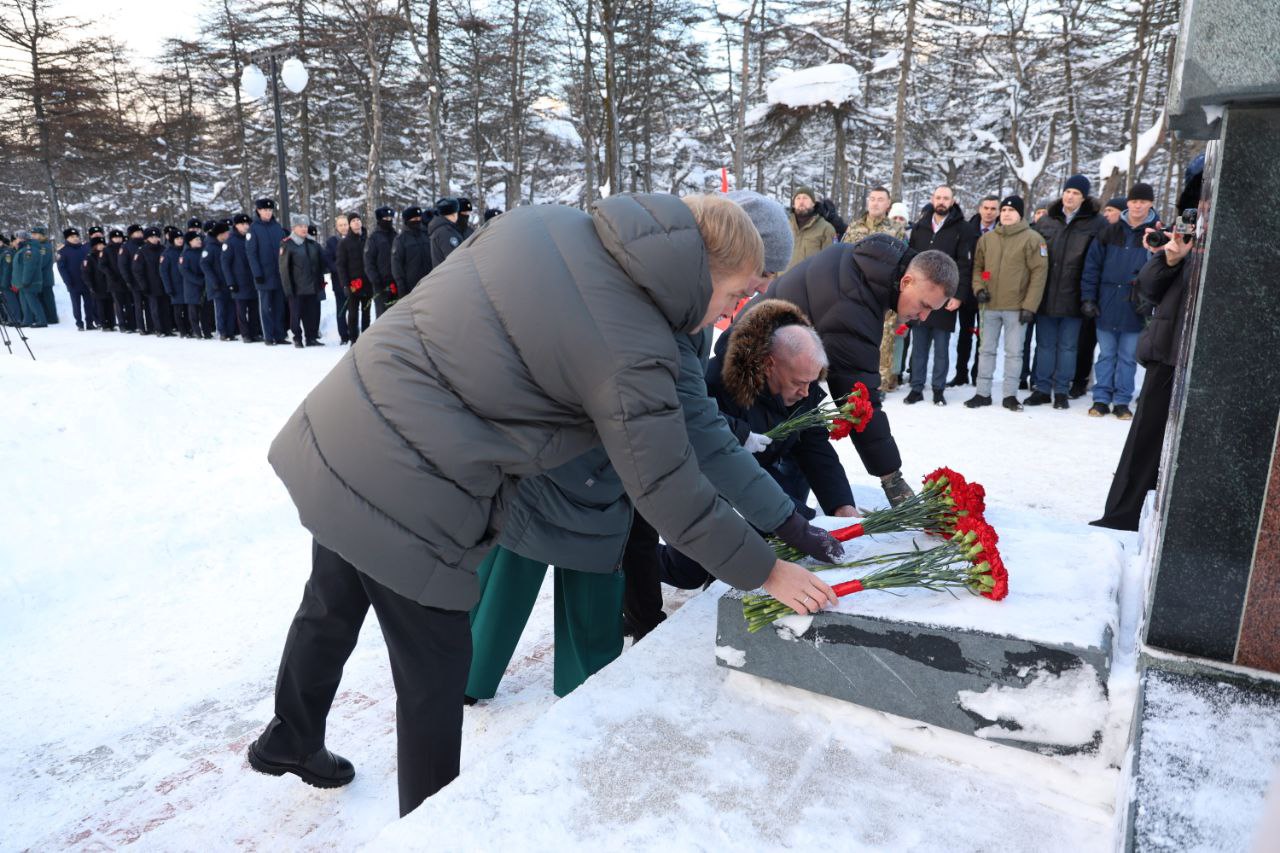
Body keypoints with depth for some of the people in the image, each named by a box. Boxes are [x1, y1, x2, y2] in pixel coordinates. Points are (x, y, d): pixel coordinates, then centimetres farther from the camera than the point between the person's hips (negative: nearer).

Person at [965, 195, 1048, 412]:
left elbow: (1039, 272, -8)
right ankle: (983, 393, 16)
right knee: (987, 350, 9)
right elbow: (978, 266, 16)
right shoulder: (987, 238, 7)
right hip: (990, 306, 4)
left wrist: (1029, 305, -14)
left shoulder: (1032, 238, -5)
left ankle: (1010, 395, 11)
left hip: (1016, 307, -4)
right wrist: (979, 288, -3)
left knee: (1014, 352, 3)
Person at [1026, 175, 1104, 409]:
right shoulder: (1046, 221, 8)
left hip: (1072, 297, -3)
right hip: (1045, 295, 3)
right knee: (1045, 344, 9)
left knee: (1067, 346, 6)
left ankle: (1061, 391, 15)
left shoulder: (1096, 224, -2)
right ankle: (1042, 389, 18)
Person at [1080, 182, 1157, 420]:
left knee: (1128, 357, 6)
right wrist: (1088, 298, -2)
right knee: (1106, 355, 8)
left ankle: (1122, 402, 15)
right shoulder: (1109, 233, 5)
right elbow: (1092, 266, 4)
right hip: (1106, 306, 1)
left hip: (1135, 309, -1)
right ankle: (1101, 399, 15)